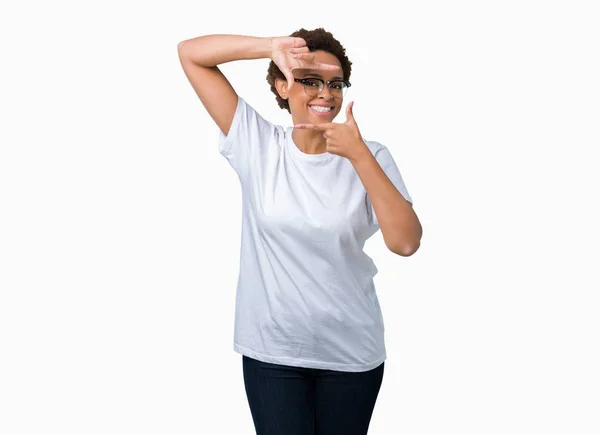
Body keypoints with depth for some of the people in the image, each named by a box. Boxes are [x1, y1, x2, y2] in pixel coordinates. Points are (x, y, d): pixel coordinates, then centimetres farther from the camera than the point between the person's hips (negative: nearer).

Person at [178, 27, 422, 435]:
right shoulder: (256, 143, -5)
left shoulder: (370, 157, -6)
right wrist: (272, 46, -21)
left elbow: (406, 242, -18)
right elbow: (190, 52, -7)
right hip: (271, 351, -1)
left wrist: (359, 156, -22)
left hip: (351, 353, 1)